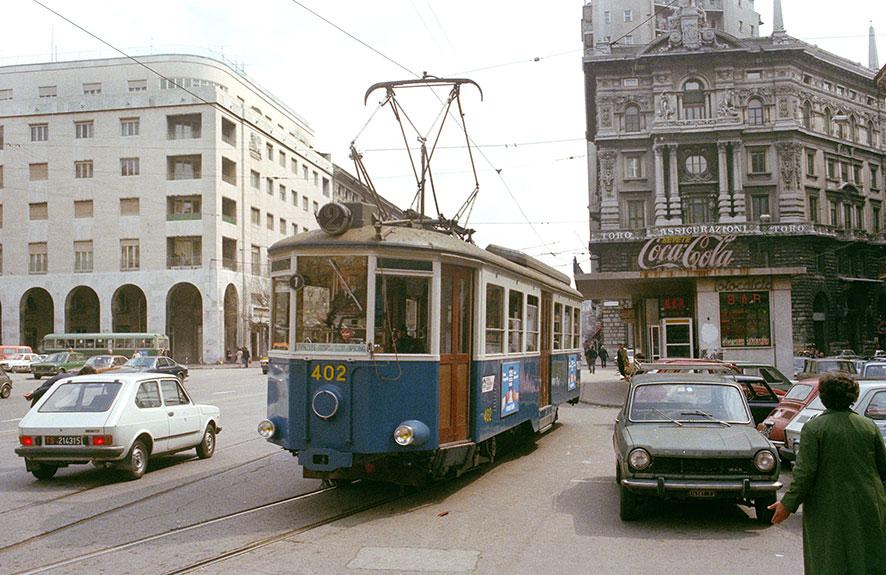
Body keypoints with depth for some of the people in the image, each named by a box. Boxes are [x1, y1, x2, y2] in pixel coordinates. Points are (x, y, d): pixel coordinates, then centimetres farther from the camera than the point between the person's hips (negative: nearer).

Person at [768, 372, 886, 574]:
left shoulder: (813, 428, -11)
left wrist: (788, 504, -8)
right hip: (867, 509, 3)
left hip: (827, 510, -3)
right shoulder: (869, 426, 0)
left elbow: (805, 472, -15)